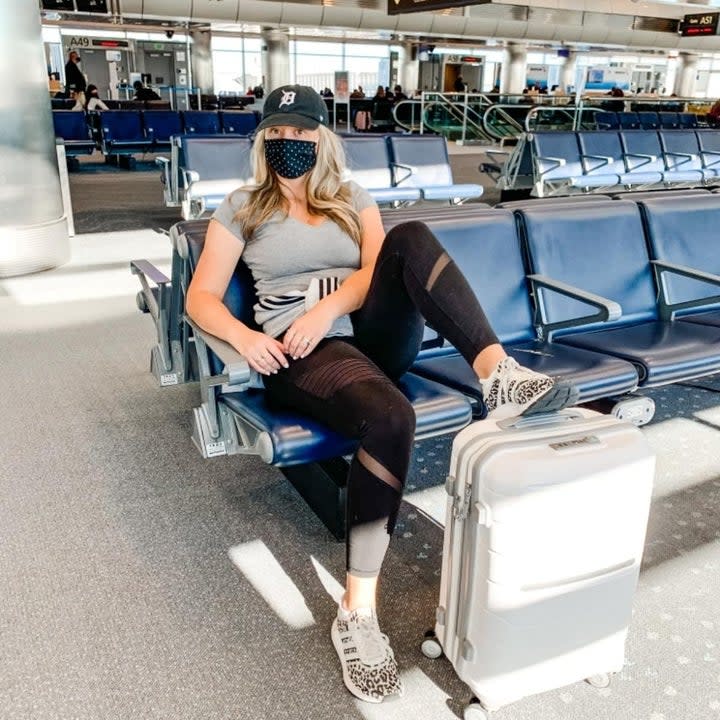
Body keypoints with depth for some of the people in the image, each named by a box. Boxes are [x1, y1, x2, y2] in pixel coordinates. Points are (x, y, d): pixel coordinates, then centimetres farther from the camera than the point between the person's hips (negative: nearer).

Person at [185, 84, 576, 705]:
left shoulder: (354, 199, 20)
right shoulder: (242, 208, 14)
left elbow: (380, 268, 3)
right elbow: (202, 295, 6)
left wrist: (329, 305, -16)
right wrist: (243, 337, -16)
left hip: (376, 333, 3)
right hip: (302, 350, -3)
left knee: (412, 238, -25)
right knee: (391, 417, -36)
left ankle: (497, 373, -38)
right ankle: (357, 611, -27)